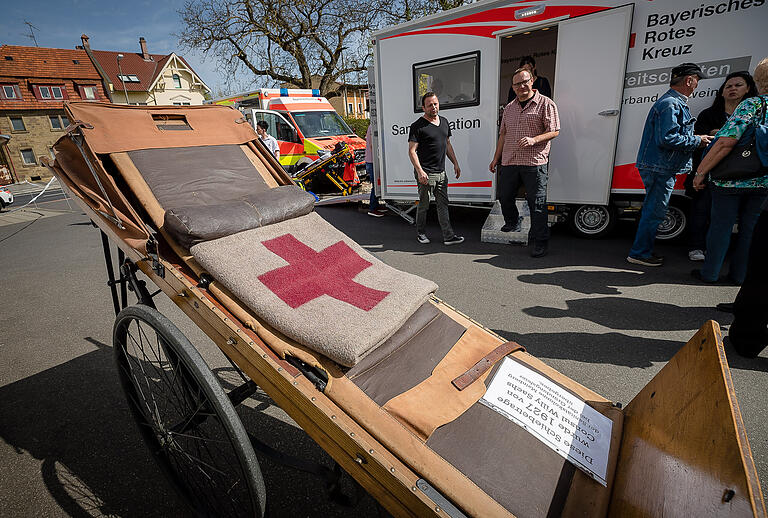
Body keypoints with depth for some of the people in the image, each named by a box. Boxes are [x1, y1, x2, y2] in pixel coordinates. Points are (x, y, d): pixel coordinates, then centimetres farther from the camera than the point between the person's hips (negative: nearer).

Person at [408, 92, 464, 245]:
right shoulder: (417, 126, -8)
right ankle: (421, 233, 22)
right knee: (424, 205, 5)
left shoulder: (444, 121, 14)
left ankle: (448, 236, 9)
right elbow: (412, 151, -13)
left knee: (443, 204, 6)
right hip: (425, 173, -6)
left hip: (441, 172, 6)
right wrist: (420, 171, -22)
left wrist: (455, 163, 17)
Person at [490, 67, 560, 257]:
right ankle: (513, 224, 39)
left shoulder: (546, 104, 2)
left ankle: (540, 241, 1)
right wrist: (496, 158, 19)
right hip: (509, 162, 6)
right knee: (504, 197, 12)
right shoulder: (509, 108, 18)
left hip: (534, 163, -5)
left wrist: (533, 139, -20)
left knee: (536, 203, -6)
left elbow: (554, 131, -3)